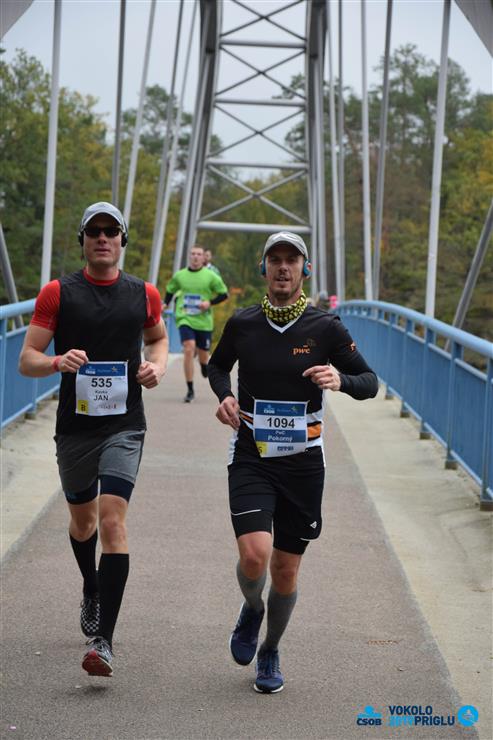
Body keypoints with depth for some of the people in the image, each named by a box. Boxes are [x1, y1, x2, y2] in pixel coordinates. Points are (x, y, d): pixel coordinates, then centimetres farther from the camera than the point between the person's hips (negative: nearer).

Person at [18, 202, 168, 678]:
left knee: (113, 521, -16)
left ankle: (104, 640, -17)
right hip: (74, 425, 1)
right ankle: (92, 591, 48)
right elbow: (26, 360, -2)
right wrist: (58, 362, -24)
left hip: (124, 426, -1)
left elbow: (157, 336, 25)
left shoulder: (144, 295, 4)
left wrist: (157, 365, 3)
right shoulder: (57, 293, -1)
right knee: (82, 520, 18)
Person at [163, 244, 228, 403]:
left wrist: (209, 302, -12)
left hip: (203, 322, 0)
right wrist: (166, 304, 3)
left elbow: (224, 294, 3)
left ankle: (204, 366, 50)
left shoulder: (210, 276, -2)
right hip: (185, 319, 0)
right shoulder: (180, 275, 4)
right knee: (188, 350, -18)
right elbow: (170, 290, 21)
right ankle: (190, 390, -11)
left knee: (203, 356, 8)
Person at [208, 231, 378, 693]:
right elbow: (217, 365, 19)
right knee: (254, 555, -18)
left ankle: (270, 652, 31)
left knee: (286, 571, 6)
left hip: (302, 463, 0)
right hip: (250, 459, 0)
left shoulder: (326, 328, -4)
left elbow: (369, 381, 2)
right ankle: (251, 610, 18)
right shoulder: (242, 324, -1)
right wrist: (224, 397, -2)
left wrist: (342, 381, -20)